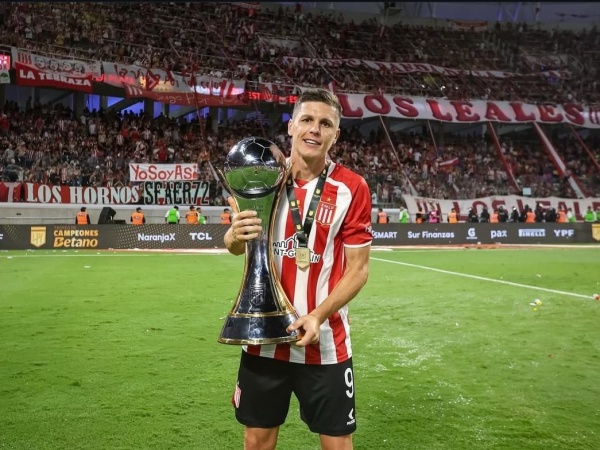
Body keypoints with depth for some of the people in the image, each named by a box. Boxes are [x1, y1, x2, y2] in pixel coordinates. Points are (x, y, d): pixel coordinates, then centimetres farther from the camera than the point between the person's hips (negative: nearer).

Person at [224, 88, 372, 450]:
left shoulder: (352, 188, -7)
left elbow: (358, 268, -6)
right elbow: (236, 246, 9)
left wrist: (318, 316, -20)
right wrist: (236, 236, -16)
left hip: (325, 340, -2)